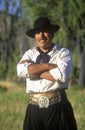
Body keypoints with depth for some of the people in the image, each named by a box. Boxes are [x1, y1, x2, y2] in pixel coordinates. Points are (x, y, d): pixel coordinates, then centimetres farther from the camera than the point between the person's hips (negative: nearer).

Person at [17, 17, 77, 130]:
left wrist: (34, 70, -5)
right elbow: (21, 70, -8)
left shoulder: (63, 53, 4)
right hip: (35, 108, 2)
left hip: (58, 108, -2)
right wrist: (48, 66, -10)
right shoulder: (29, 54, 12)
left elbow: (62, 75, -14)